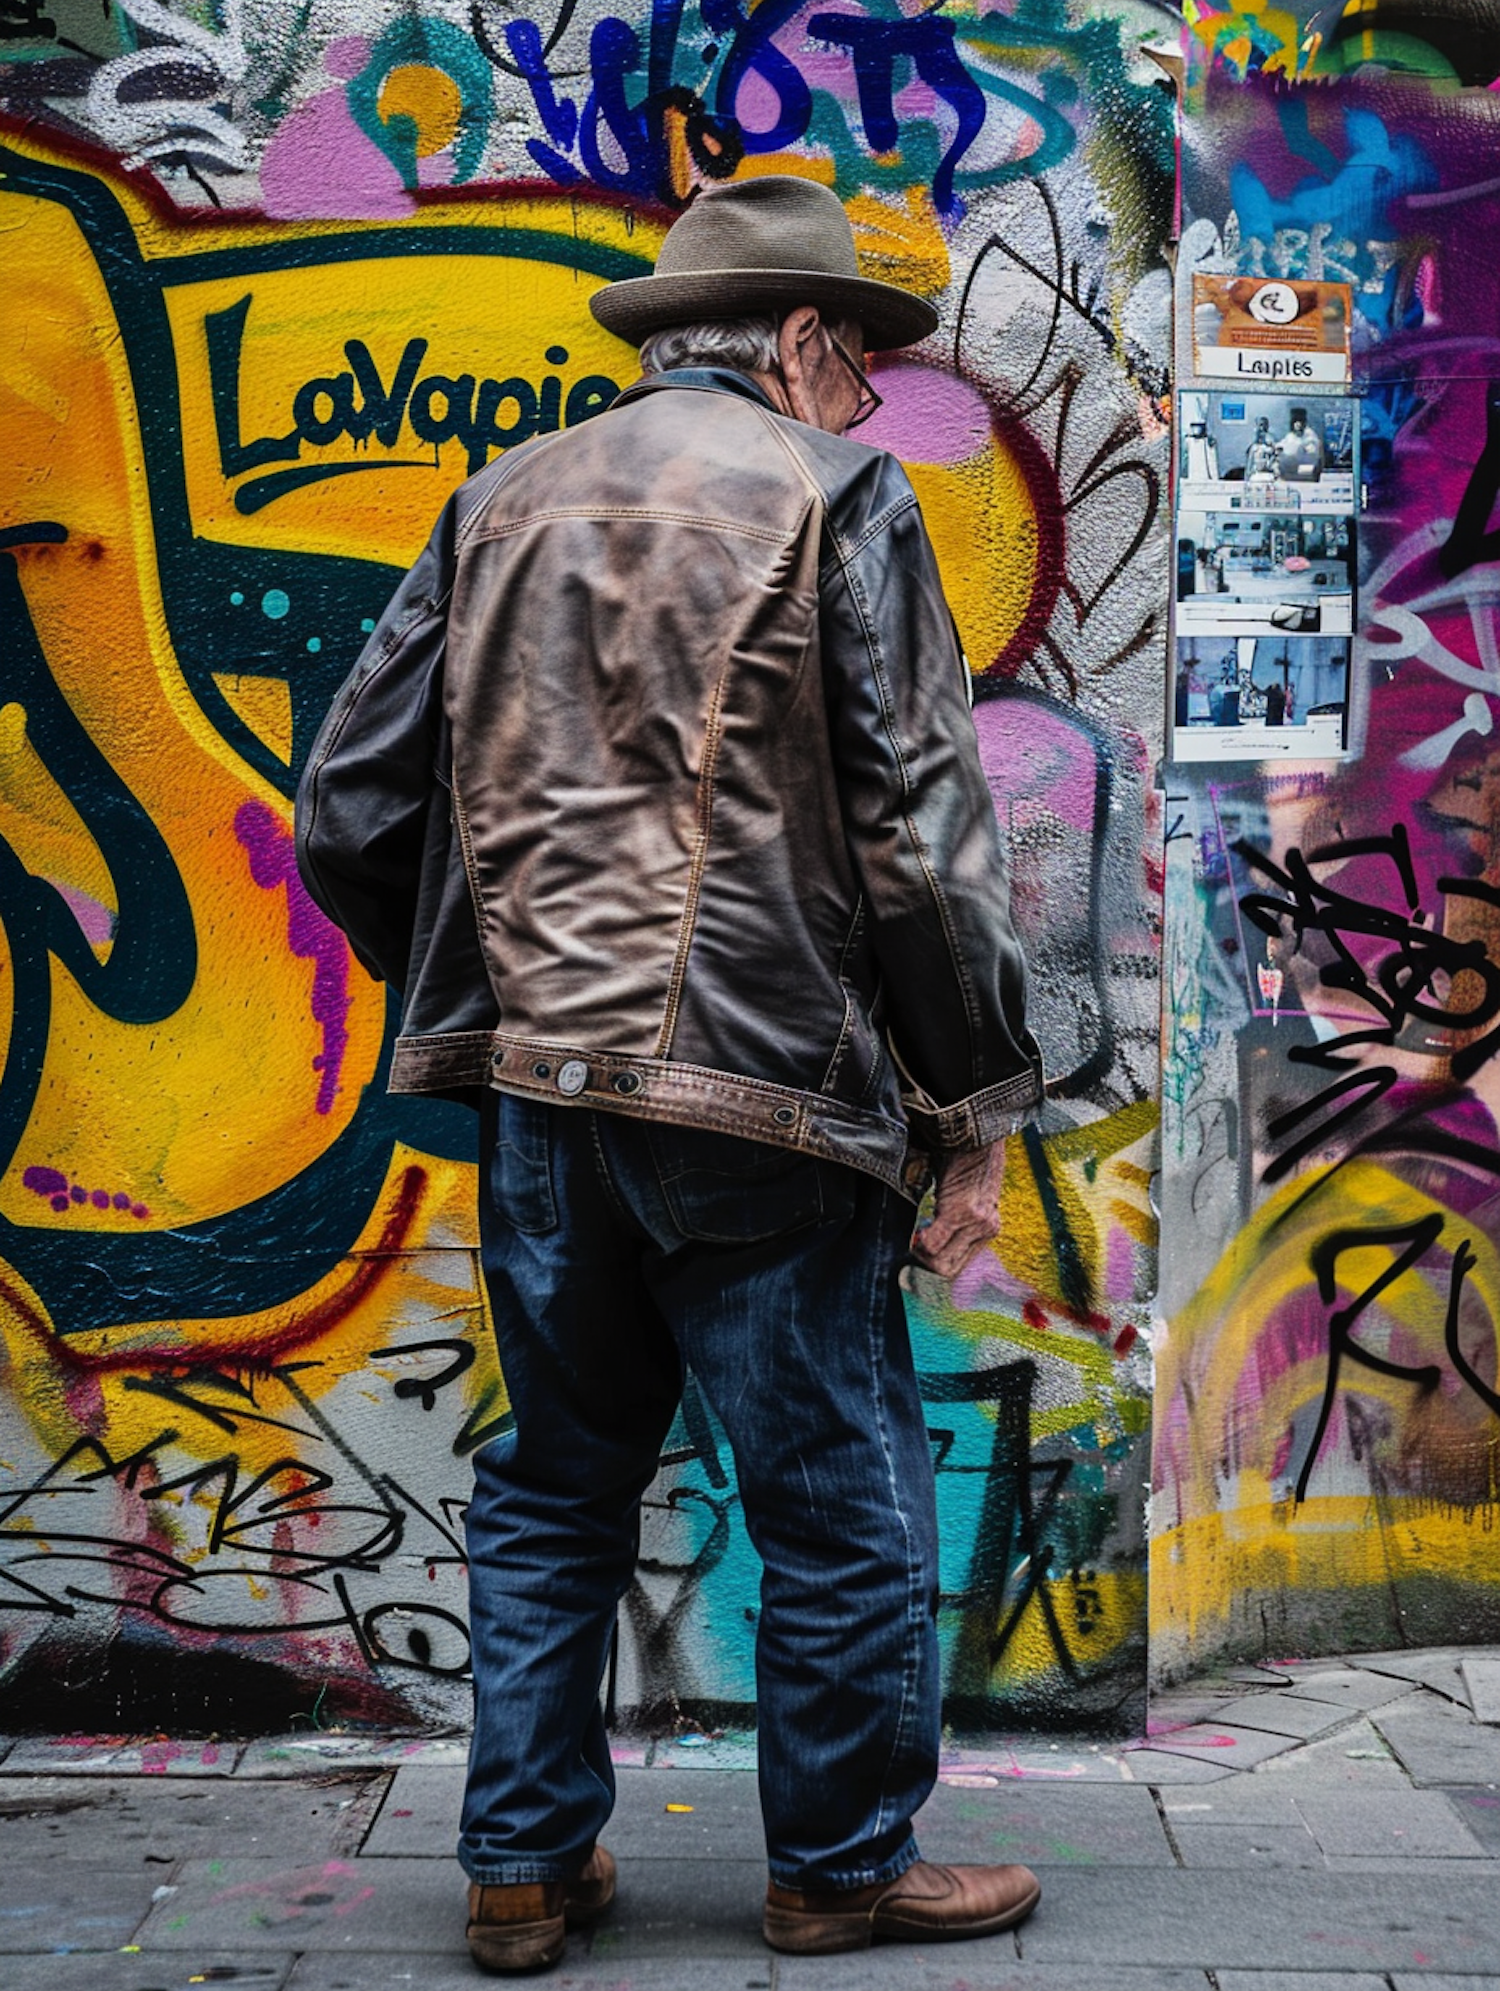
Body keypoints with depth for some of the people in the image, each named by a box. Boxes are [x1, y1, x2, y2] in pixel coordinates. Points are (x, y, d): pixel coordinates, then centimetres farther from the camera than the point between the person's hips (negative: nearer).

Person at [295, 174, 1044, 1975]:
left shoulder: (501, 501, 12)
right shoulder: (833, 497, -3)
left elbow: (349, 812, 10)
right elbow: (919, 833, -9)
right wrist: (977, 1102, -2)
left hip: (539, 1092, 6)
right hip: (759, 1095, -5)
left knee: (554, 1482, 19)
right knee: (844, 1500, 11)